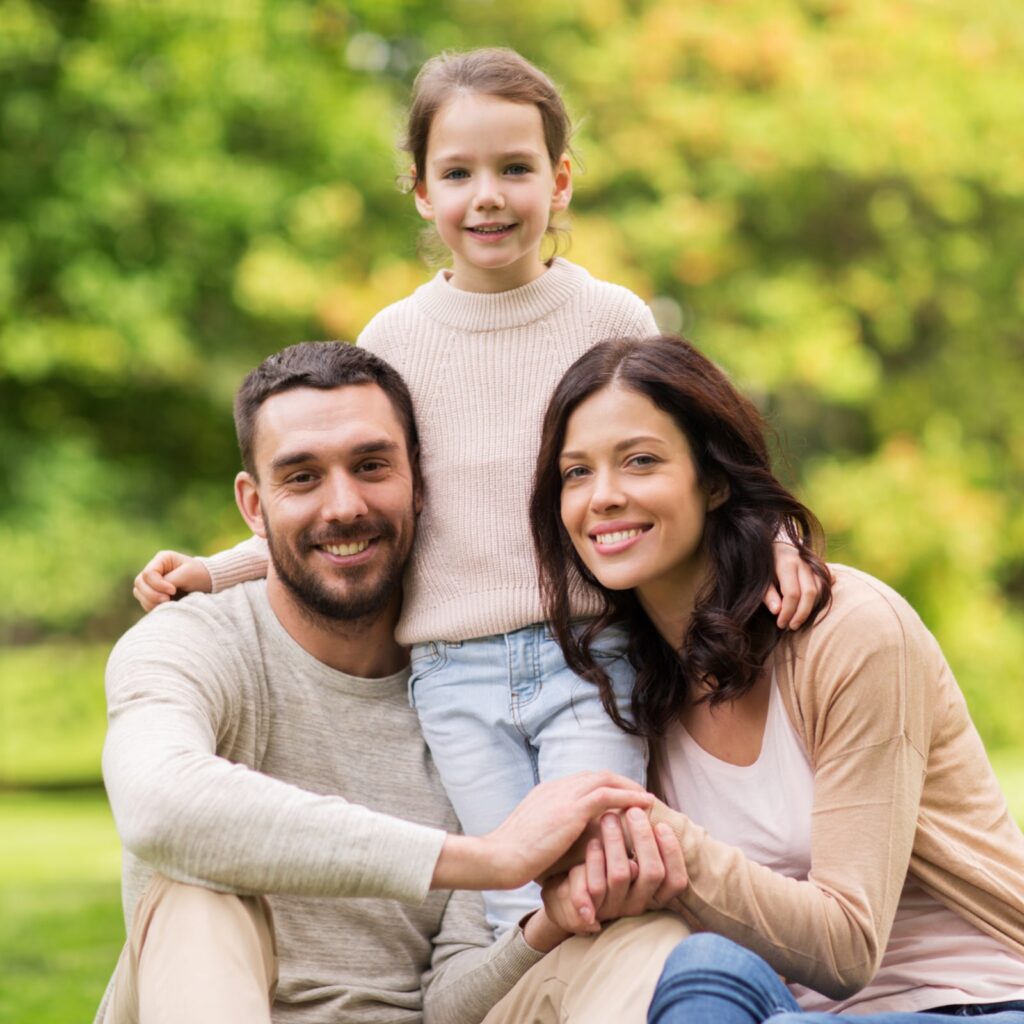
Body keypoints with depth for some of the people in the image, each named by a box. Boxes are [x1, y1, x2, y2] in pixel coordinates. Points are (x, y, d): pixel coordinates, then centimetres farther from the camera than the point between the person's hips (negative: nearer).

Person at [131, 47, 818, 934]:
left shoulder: (613, 320, 3)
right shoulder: (396, 339, 8)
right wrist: (214, 572, 8)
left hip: (590, 659, -1)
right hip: (456, 676, 1)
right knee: (520, 911, -8)